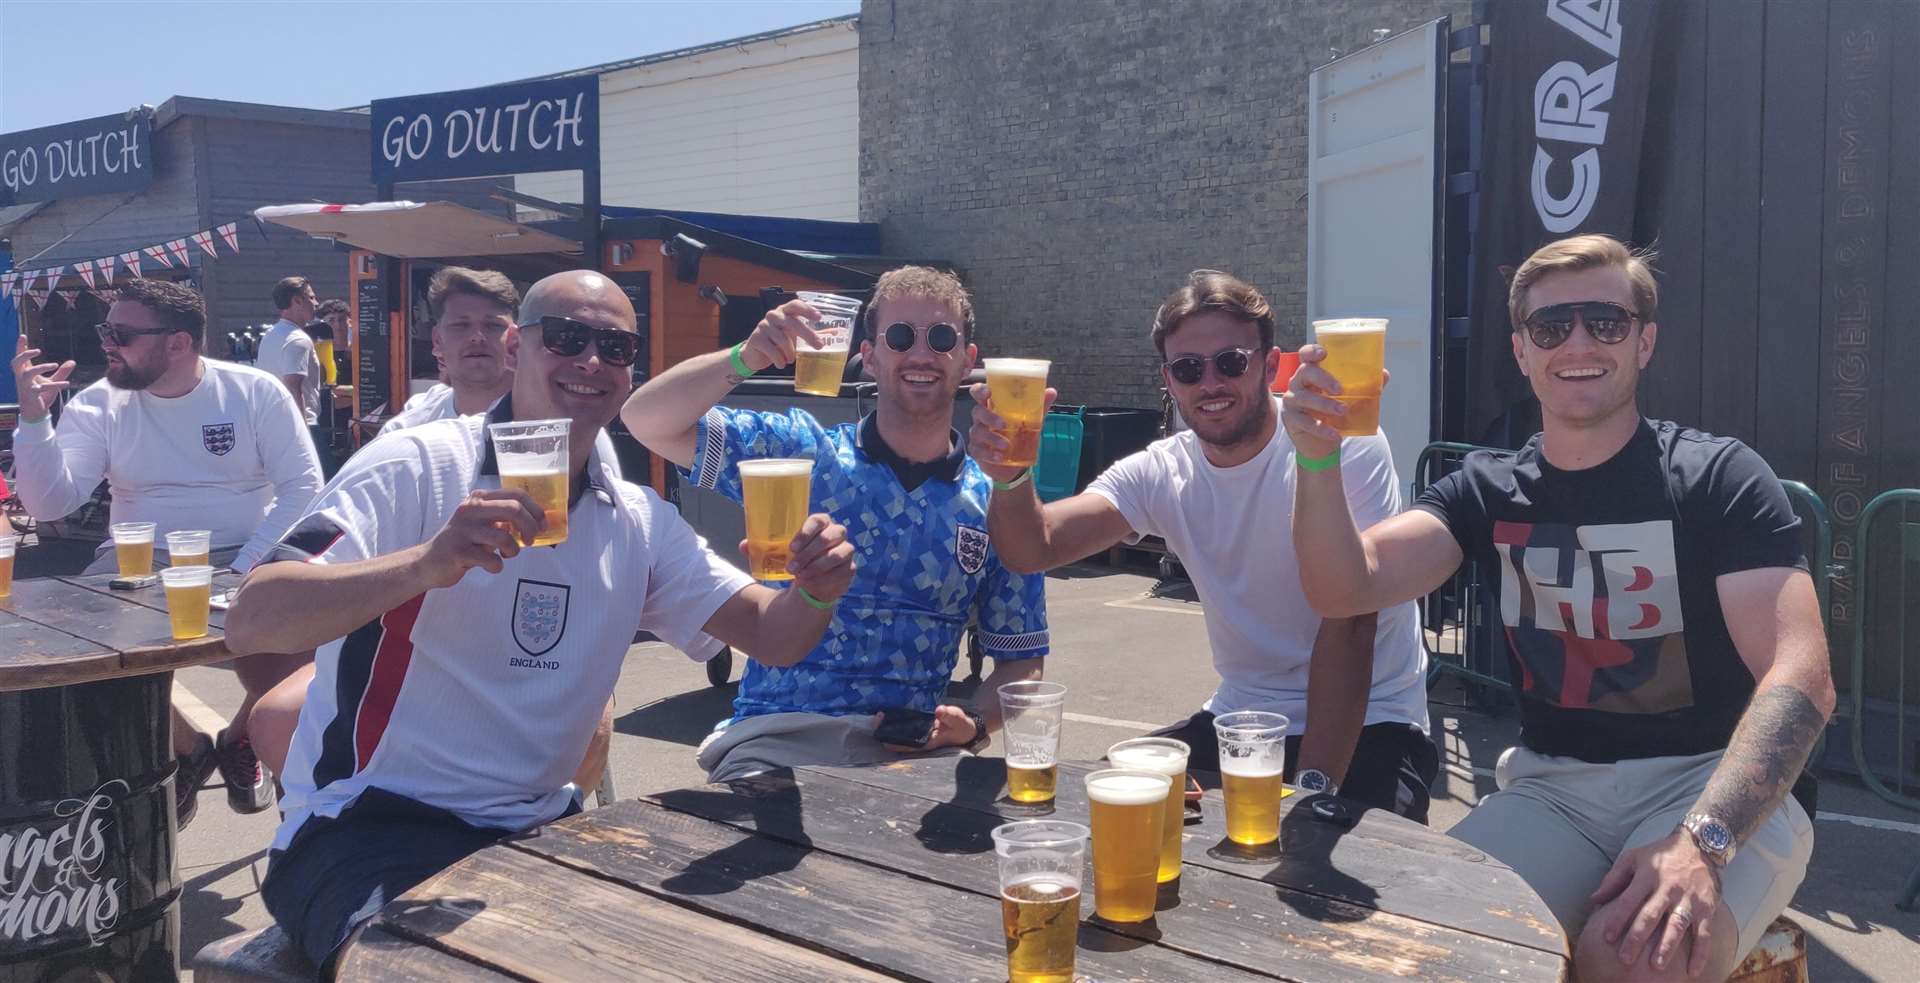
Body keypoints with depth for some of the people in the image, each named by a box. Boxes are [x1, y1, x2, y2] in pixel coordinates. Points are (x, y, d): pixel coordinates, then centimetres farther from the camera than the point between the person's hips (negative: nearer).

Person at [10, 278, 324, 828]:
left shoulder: (256, 392, -3)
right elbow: (49, 504, -6)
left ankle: (239, 740, 8)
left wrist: (247, 569, -17)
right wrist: (34, 415, -19)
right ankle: (184, 747, 3)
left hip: (239, 557, -2)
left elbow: (302, 488, -6)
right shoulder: (99, 404, 2)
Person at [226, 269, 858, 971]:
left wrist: (815, 592, -21)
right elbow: (248, 624, -21)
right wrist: (428, 562, -37)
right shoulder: (415, 467, -11)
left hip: (538, 827, 6)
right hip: (368, 830, -5)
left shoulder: (639, 523, 7)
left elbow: (771, 635, 3)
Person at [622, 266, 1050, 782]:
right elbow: (645, 419, -4)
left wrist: (976, 725, -8)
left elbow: (1022, 660, 13)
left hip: (911, 749, 2)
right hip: (777, 734, -2)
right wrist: (747, 357, -20)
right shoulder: (802, 451, 4)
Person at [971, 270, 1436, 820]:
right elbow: (1034, 549, -16)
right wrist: (1010, 477, -37)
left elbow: (1347, 624, -21)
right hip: (1238, 716, 5)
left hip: (1368, 724, -4)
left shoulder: (1346, 447, -16)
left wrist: (1313, 786, -27)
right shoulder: (1160, 474, -2)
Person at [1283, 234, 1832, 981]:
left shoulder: (1718, 478, -4)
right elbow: (1343, 591, -7)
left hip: (1709, 785, -2)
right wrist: (1319, 456, -25)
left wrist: (1701, 839, -31)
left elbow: (1800, 679, -15)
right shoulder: (1486, 490, 6)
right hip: (1552, 787, 3)